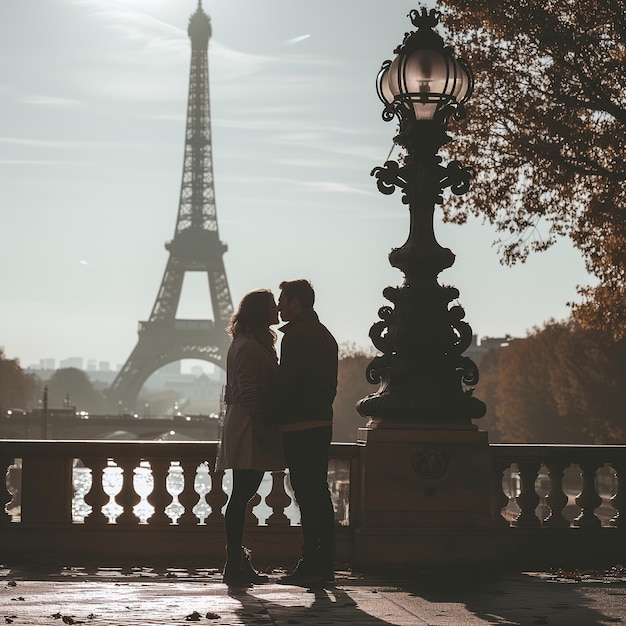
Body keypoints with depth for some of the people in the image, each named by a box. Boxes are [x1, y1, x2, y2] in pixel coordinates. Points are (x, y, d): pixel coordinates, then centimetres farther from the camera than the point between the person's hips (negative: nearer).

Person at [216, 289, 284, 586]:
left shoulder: (249, 344, 19)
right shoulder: (250, 347, -14)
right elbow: (250, 394, -20)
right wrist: (264, 427, -19)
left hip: (244, 433, 11)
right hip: (249, 432, -11)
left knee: (242, 497, 11)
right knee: (241, 497, -8)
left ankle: (237, 562, 14)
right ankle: (235, 565, -7)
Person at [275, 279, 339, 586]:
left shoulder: (296, 333, -11)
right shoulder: (325, 335, 18)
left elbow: (285, 380, -16)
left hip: (298, 424, -9)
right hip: (323, 422, 9)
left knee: (306, 495, -8)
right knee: (320, 493, 11)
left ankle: (311, 564, -8)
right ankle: (325, 563, 14)